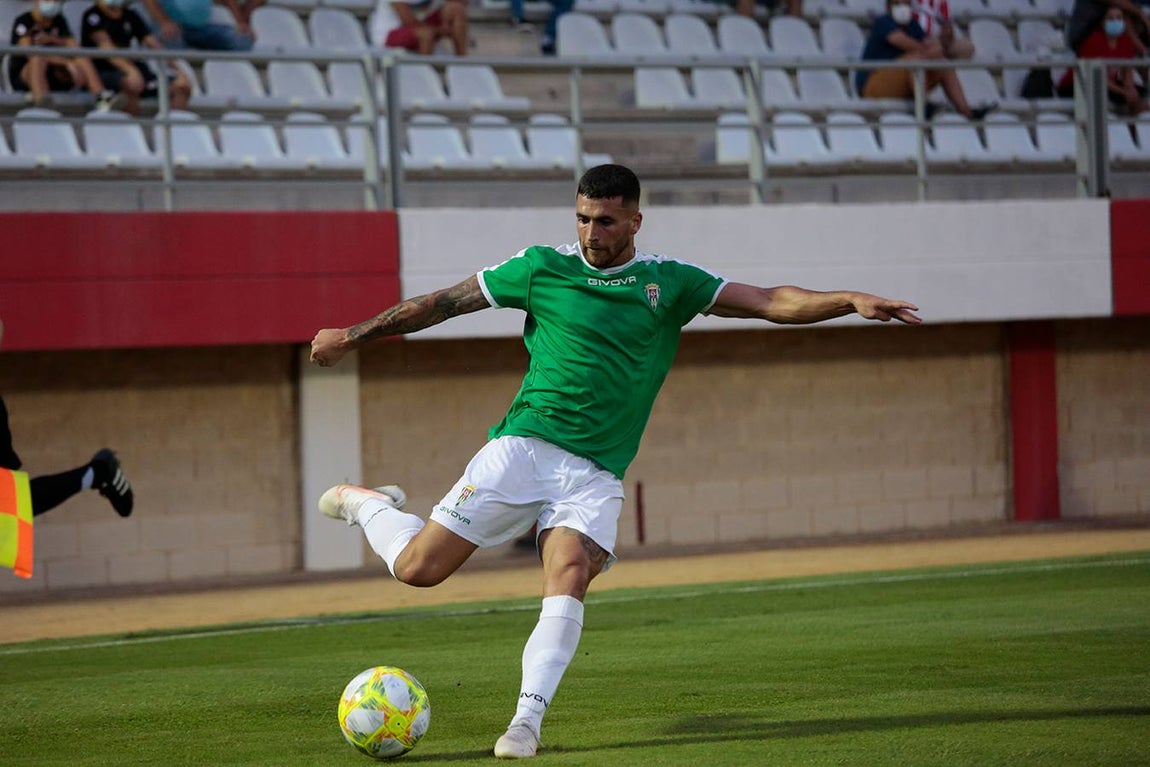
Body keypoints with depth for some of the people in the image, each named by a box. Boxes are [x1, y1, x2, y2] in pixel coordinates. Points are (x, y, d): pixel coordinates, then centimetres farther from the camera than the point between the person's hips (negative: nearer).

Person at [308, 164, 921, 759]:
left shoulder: (670, 282, 7)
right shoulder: (542, 268, 3)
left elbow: (772, 303, 2)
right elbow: (440, 304, 10)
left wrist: (849, 300, -13)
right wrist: (352, 336, 14)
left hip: (595, 473, 1)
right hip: (523, 446, -1)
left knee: (568, 580, -24)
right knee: (417, 567, -6)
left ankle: (527, 720, -22)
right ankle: (364, 503, 25)